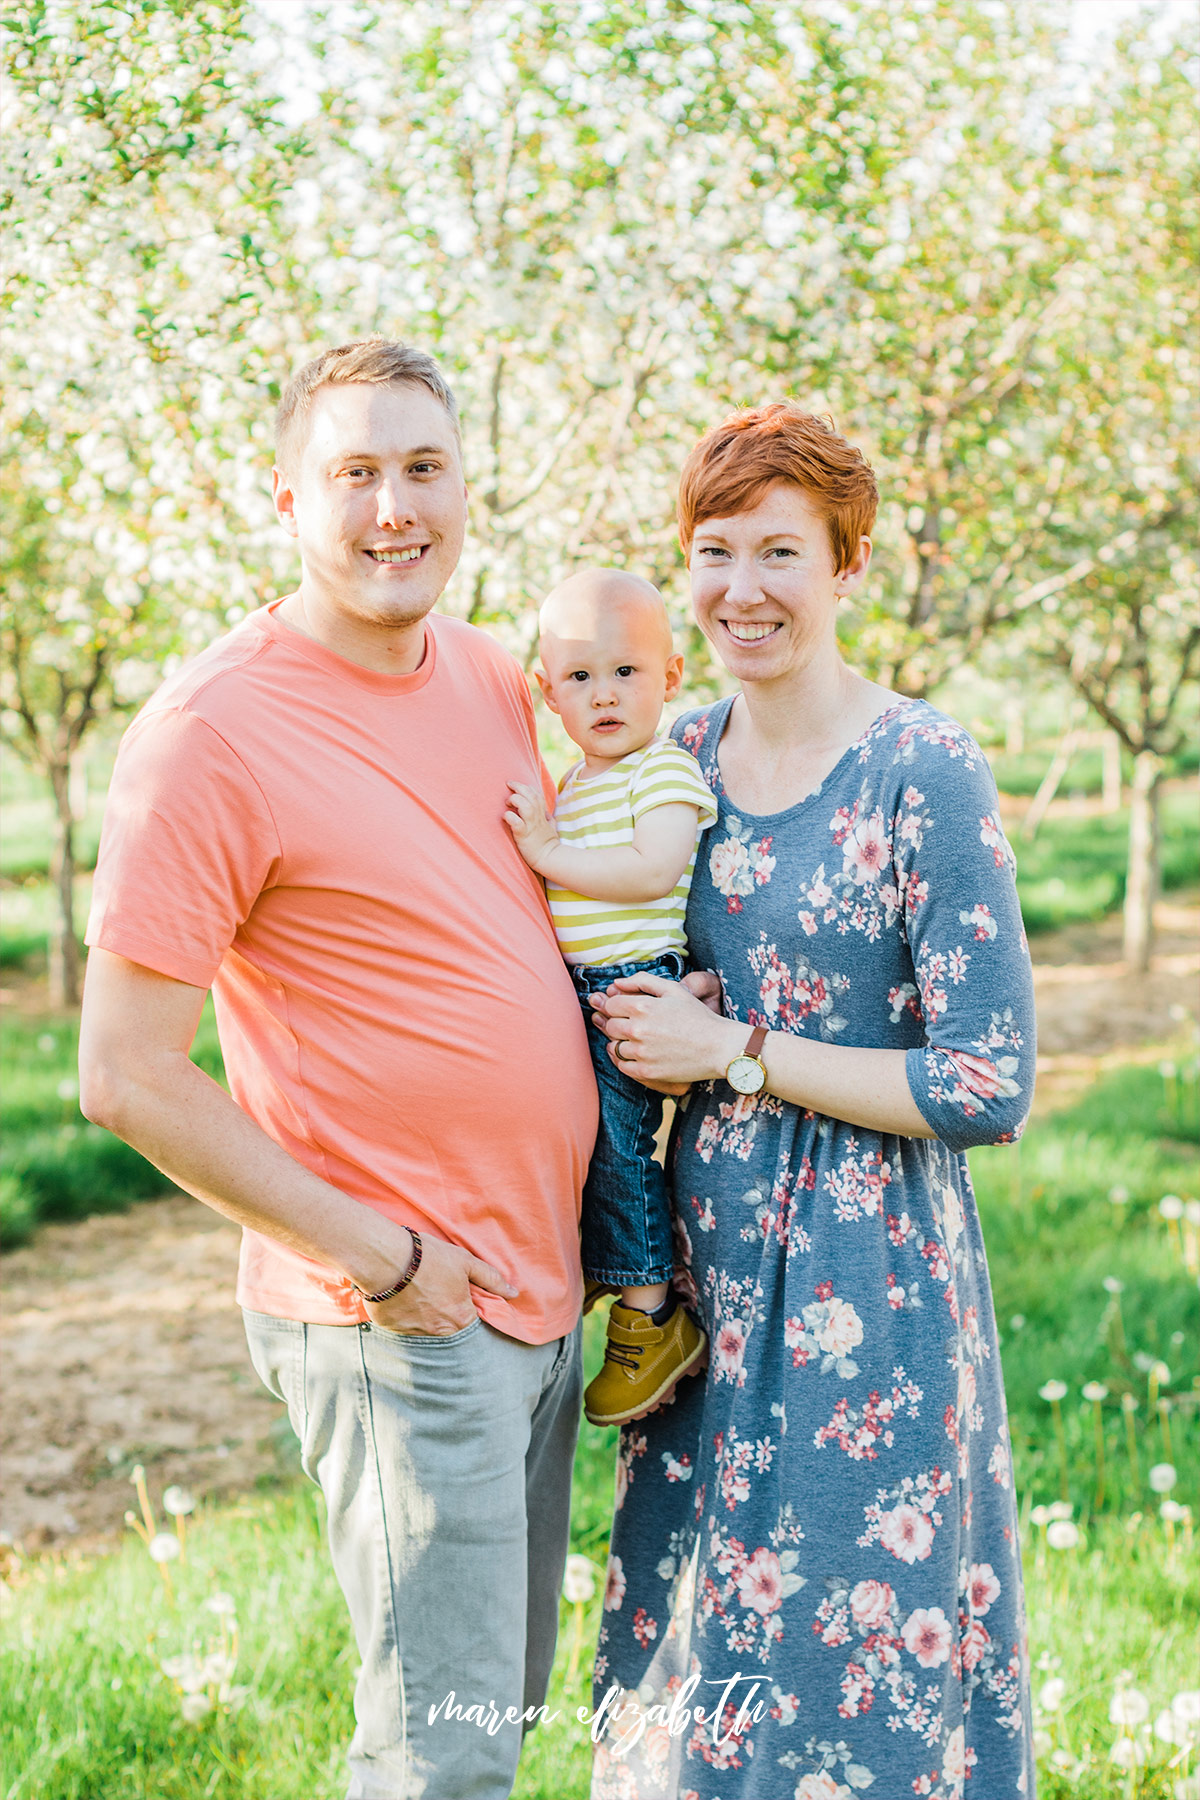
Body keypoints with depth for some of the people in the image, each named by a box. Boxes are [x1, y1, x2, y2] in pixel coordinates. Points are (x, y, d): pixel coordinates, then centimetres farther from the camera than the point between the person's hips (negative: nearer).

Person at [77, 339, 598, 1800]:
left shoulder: (490, 676, 7)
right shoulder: (209, 735, -17)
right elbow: (127, 1080, -17)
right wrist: (377, 1255, -16)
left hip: (540, 1287, 8)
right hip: (391, 1319, -8)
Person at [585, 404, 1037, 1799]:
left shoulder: (925, 776, -15)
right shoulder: (678, 756, 4)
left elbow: (988, 1089, -16)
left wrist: (734, 1053, -15)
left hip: (868, 1277, -6)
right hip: (710, 1257, 6)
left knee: (846, 1659, 6)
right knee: (702, 1635, 17)